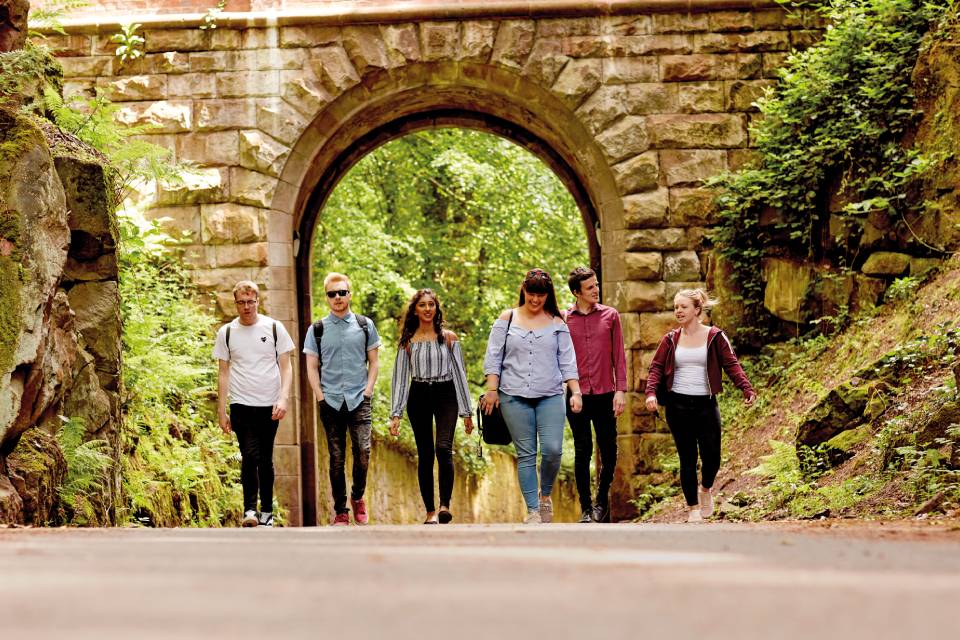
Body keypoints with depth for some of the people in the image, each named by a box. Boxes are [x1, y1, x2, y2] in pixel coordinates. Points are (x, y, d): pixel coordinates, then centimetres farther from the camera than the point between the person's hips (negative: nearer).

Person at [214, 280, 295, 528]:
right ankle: (250, 509, -11)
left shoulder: (274, 328, 3)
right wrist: (221, 412, 4)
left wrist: (283, 399, -11)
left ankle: (267, 512, 15)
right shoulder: (226, 332, 5)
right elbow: (223, 373, 8)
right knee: (250, 455, -15)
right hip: (241, 405, 0)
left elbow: (286, 367, 3)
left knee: (265, 459, 6)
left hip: (269, 405, 1)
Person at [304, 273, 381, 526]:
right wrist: (320, 396, -3)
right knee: (336, 458, 2)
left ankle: (358, 498, 11)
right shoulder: (317, 329, 7)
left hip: (359, 400, 0)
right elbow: (312, 367, 8)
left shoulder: (365, 325, 8)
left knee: (363, 452, -13)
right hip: (331, 401, 0)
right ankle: (340, 511, 9)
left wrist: (368, 389, -1)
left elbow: (374, 362, 11)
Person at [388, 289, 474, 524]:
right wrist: (395, 414, -2)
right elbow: (399, 378, 6)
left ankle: (445, 505, -17)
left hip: (445, 395, -1)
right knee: (425, 455, 2)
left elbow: (459, 373, 6)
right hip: (419, 397, 2)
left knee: (443, 448, -21)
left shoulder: (448, 338, 4)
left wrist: (466, 411, 3)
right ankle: (430, 511, 8)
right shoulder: (407, 342, 6)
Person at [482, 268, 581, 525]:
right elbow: (493, 357, 5)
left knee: (552, 449, -13)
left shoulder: (557, 323, 10)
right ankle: (532, 510, 4)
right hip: (515, 397, 0)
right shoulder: (507, 319, 7)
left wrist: (576, 392, 0)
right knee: (526, 454, -1)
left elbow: (567, 361, 9)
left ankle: (545, 496, 13)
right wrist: (492, 389, -2)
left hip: (550, 397, 1)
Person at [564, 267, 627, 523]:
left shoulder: (610, 315, 5)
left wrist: (621, 390, -1)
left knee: (608, 451, 4)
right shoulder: (563, 320, 2)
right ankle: (585, 508, 10)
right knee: (582, 452, 2)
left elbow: (618, 355, 6)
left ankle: (602, 501, 23)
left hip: (605, 395, 1)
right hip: (577, 394, -1)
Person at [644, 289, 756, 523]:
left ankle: (706, 489, 29)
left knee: (711, 457, -4)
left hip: (706, 405, -1)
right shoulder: (671, 339, 6)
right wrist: (651, 392, -13)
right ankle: (693, 508, 14)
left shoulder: (715, 337, 0)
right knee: (687, 459, 2)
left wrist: (746, 389, -18)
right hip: (678, 406, 1)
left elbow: (731, 365, -5)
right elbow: (656, 367, 4)